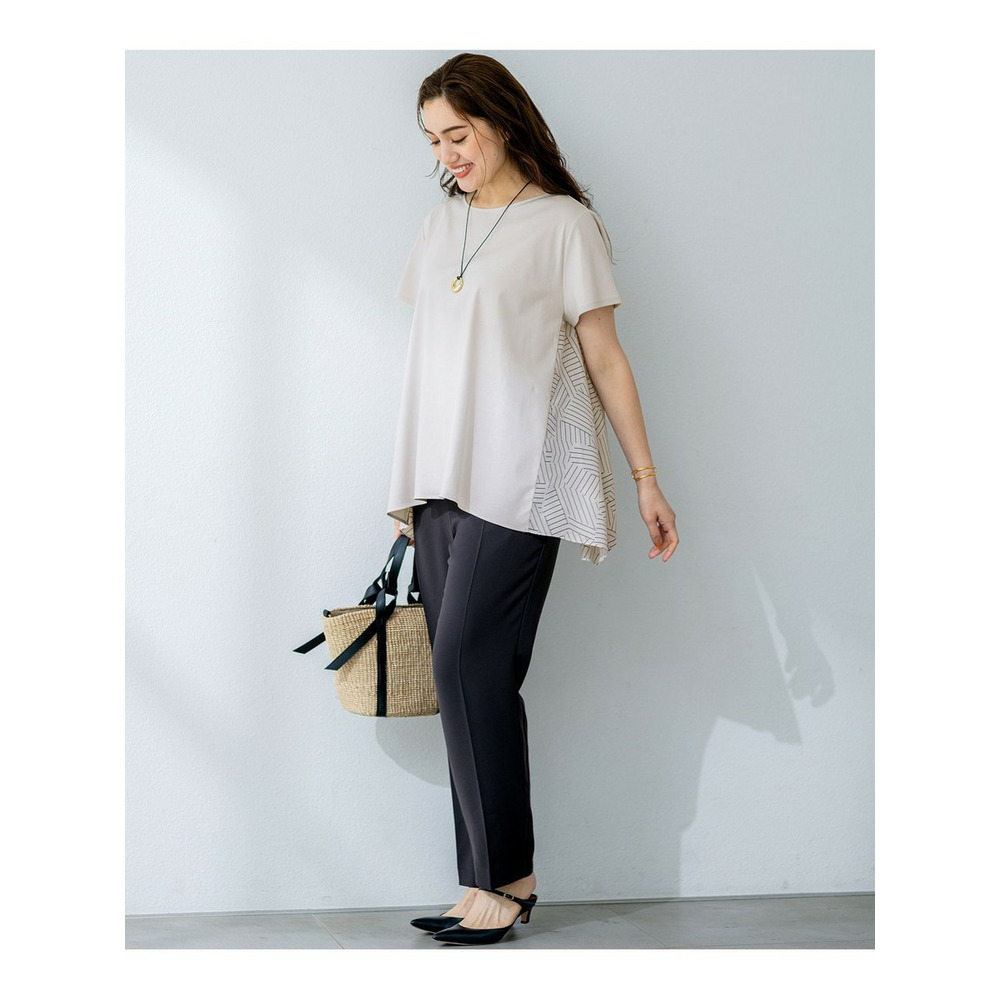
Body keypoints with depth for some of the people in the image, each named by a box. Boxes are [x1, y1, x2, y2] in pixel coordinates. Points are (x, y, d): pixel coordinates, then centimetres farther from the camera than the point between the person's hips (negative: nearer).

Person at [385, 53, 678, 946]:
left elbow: (604, 356, 1)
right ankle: (505, 878, 8)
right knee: (471, 674, 2)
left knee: (466, 663, -13)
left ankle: (500, 880, -4)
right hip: (441, 481, 6)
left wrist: (648, 479, -1)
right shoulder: (442, 221, 18)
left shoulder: (562, 222, 1)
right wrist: (410, 486, 17)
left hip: (517, 481, -6)